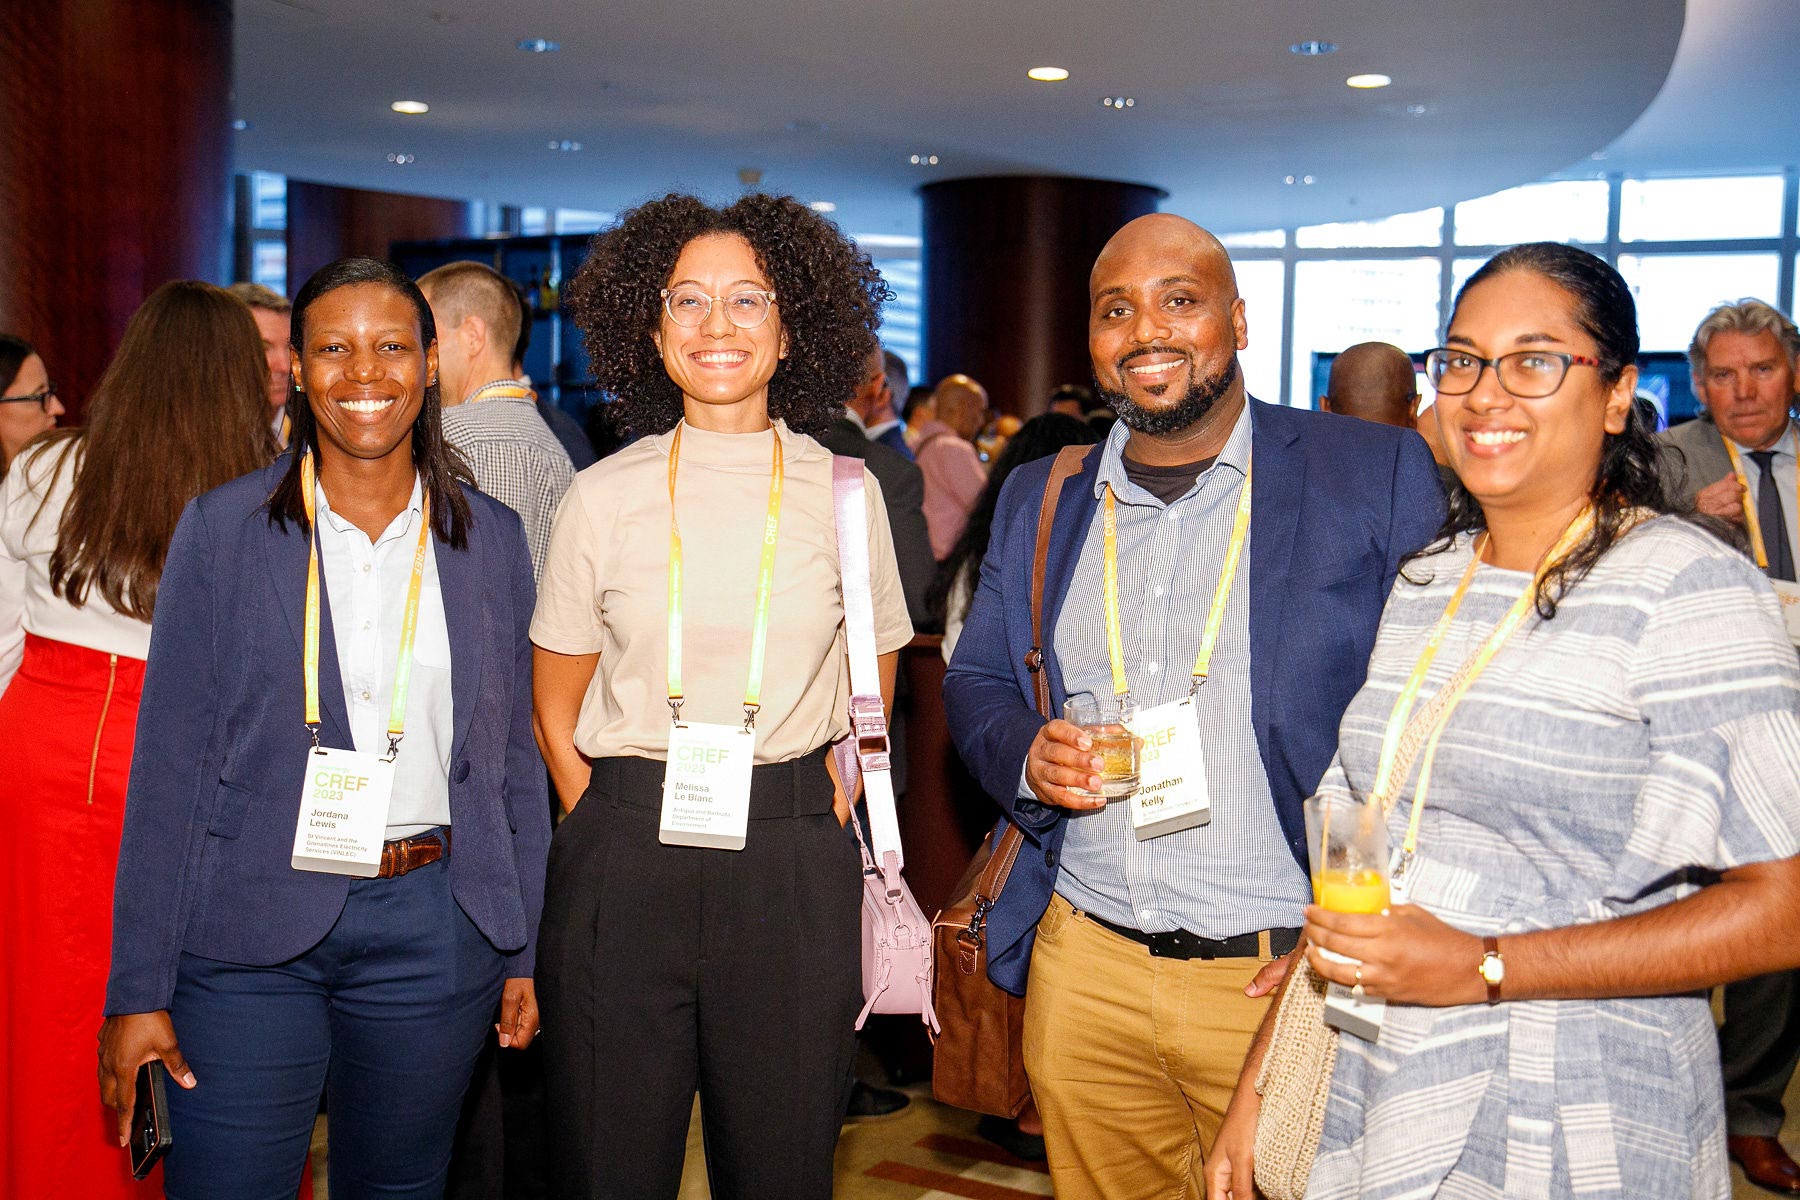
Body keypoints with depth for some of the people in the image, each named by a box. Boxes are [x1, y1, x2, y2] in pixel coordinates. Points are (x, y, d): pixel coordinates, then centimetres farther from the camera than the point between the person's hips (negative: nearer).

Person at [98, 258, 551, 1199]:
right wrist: (138, 988, -5)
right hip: (251, 929, -2)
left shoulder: (491, 538, 5)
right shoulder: (222, 528, -1)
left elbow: (513, 757, 9)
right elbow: (169, 763, -2)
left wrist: (523, 955, 7)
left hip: (432, 928, 2)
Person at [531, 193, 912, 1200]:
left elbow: (873, 683, 12)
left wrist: (828, 813, 1)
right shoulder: (606, 496, 3)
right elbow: (555, 705, 8)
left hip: (795, 867, 0)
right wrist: (611, 828, -2)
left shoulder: (845, 493, 4)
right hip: (624, 858, 0)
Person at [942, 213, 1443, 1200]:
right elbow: (974, 683, 16)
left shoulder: (1378, 476, -4)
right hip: (1084, 972, 4)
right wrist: (1027, 753, -8)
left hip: (1284, 983, -3)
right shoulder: (1039, 501, 10)